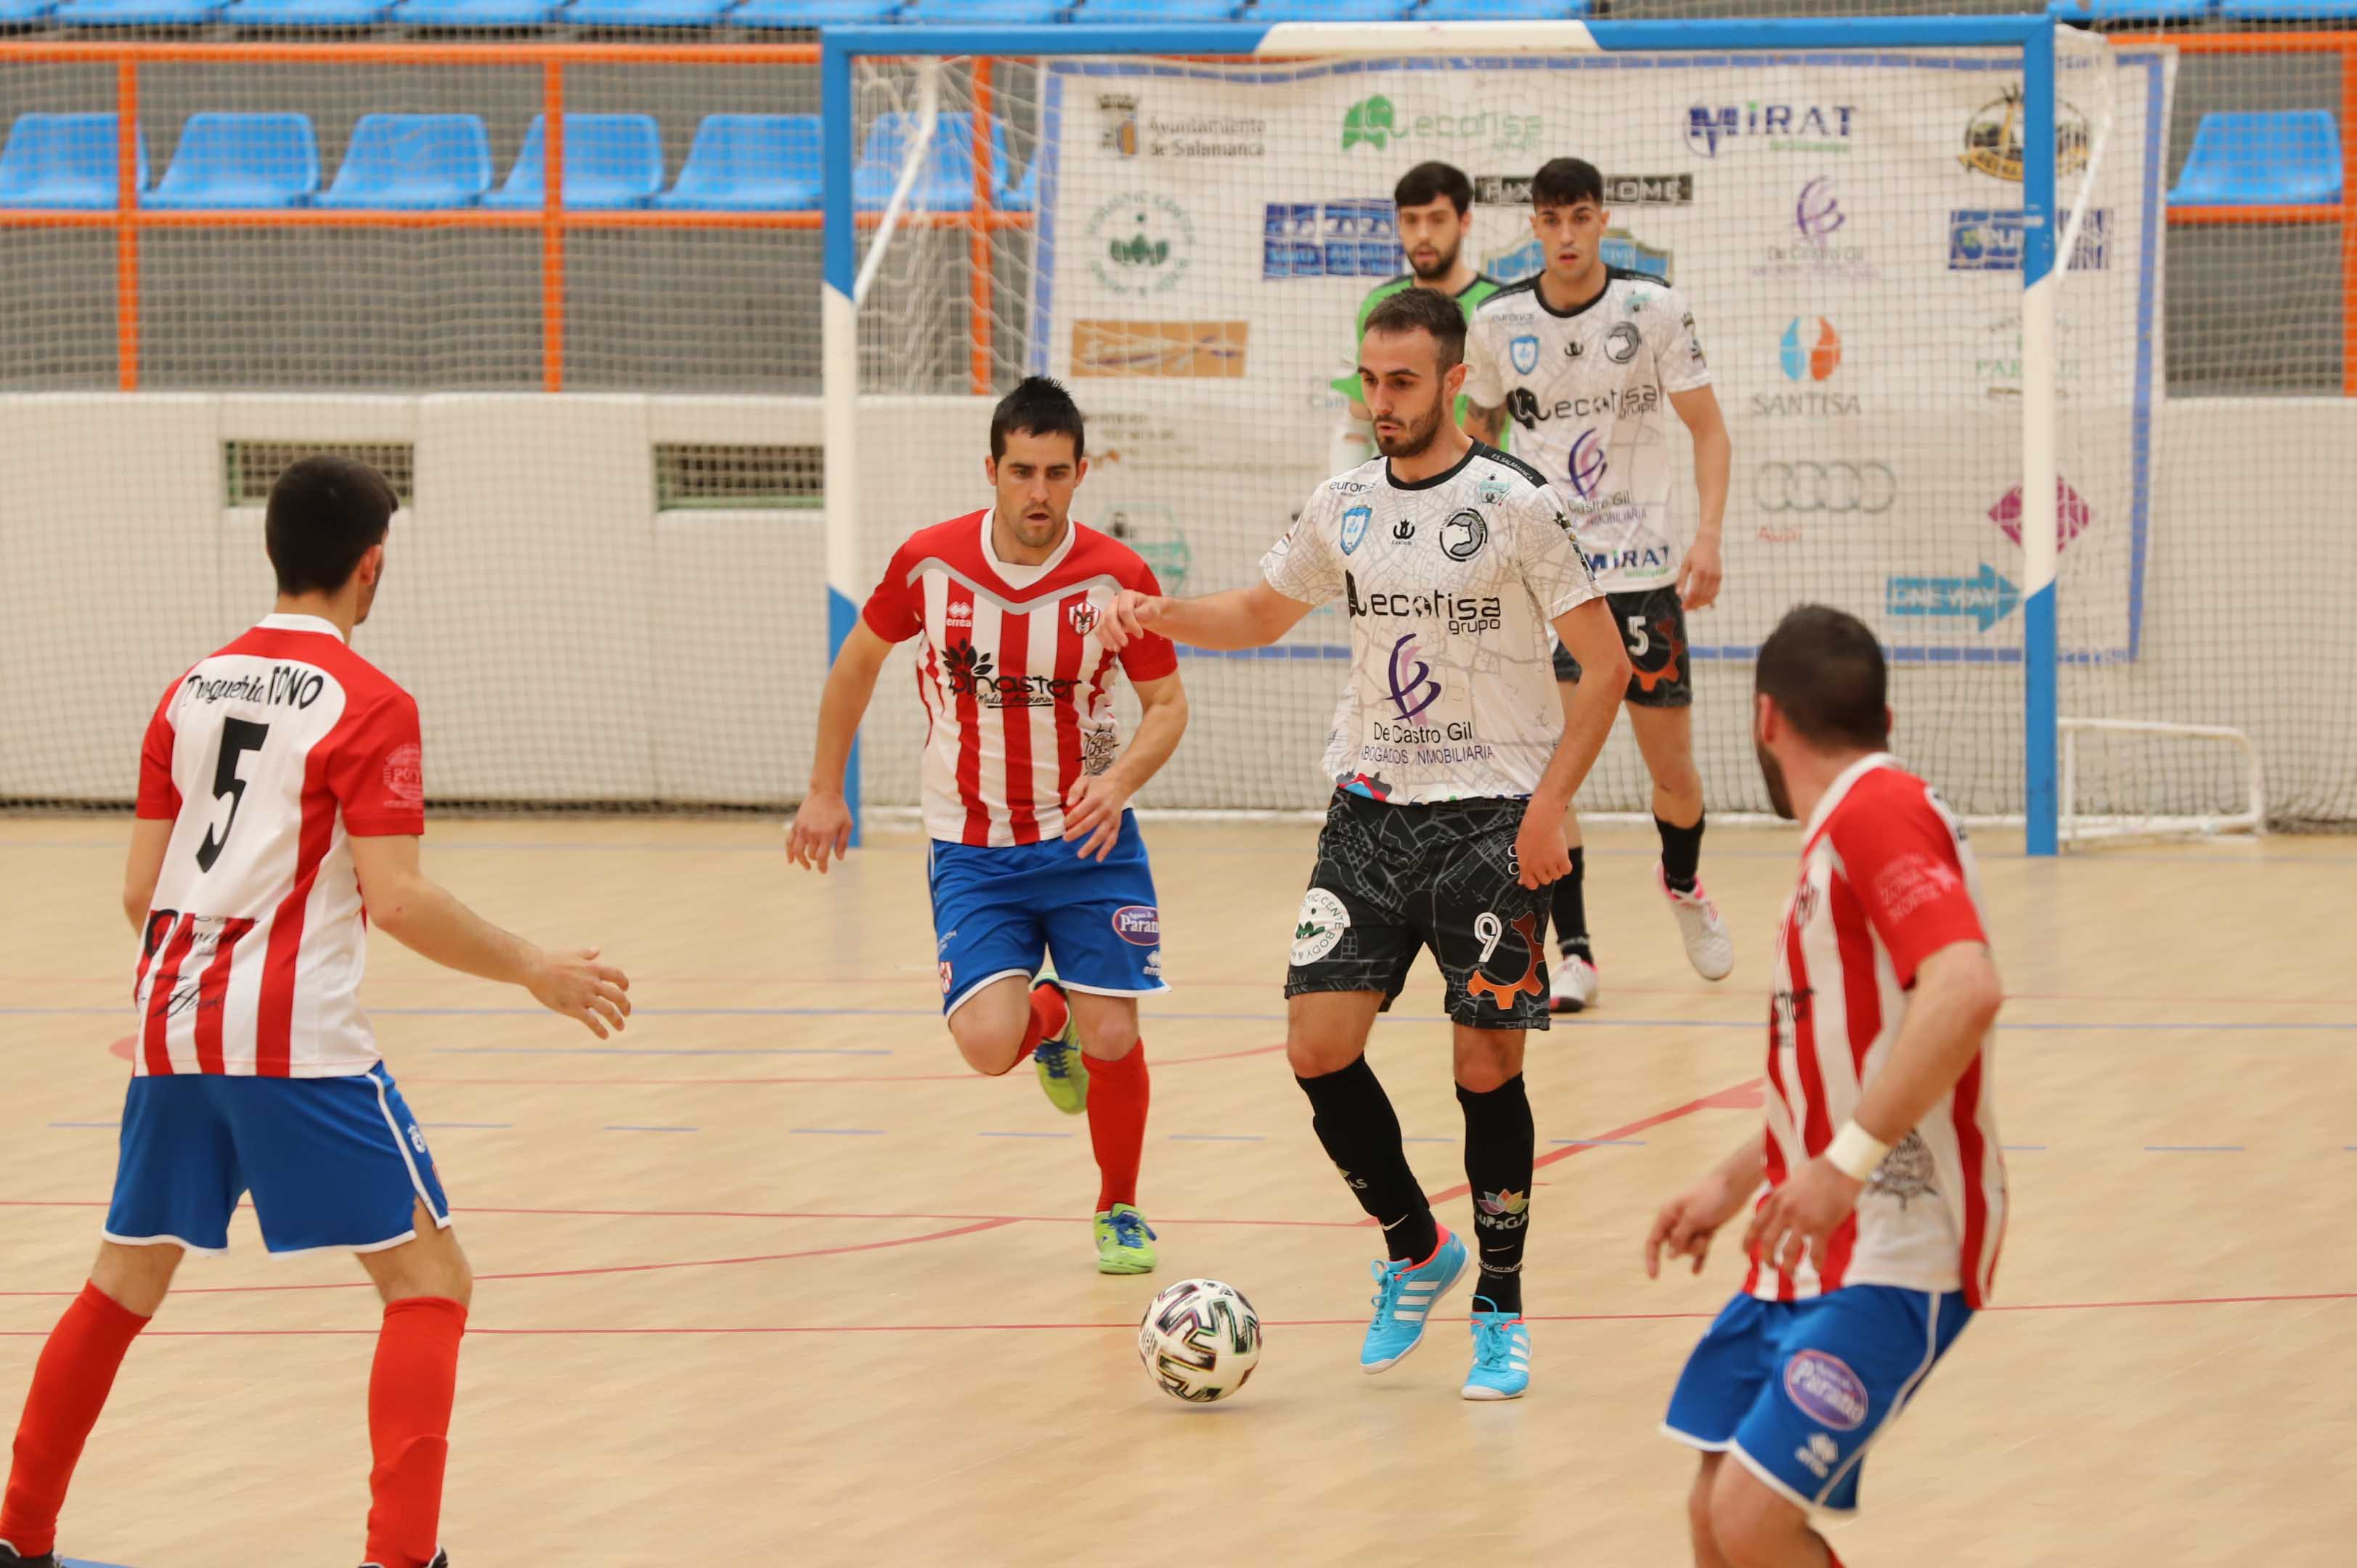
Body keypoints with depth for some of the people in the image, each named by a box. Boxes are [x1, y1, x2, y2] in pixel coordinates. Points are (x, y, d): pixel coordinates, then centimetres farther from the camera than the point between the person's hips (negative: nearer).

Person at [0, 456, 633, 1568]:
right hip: (298, 1037, -7)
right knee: (428, 1278, 0)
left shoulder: (193, 690, 11)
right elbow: (396, 901, -16)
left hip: (173, 1020, 7)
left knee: (126, 1278, 21)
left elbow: (141, 889, 14)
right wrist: (534, 973, -5)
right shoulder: (367, 705, -7)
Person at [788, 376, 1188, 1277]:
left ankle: (1120, 1211, 21)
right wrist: (824, 792, 10)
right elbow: (859, 659, 8)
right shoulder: (929, 562, -10)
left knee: (1112, 1040, -6)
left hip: (1087, 839, 0)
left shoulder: (1118, 578, -13)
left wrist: (1119, 781, -23)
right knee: (988, 1045, -17)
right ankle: (1047, 1019, 22)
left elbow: (1167, 704, -3)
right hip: (973, 853, 0)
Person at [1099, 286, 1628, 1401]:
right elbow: (1262, 613, 23)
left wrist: (1549, 805, -15)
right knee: (1319, 1044, -5)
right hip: (1370, 809, 4)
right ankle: (1415, 1253, 17)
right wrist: (1158, 613, 4)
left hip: (1492, 816, -4)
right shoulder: (1344, 507, 6)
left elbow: (1606, 664, -7)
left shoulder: (1516, 505, -8)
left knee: (1488, 1067, -2)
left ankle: (1501, 1309, 13)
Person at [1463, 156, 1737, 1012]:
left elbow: (1708, 429, -1)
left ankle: (1683, 885, 38)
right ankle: (1573, 952, -4)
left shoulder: (1653, 307, -5)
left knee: (1673, 767, 6)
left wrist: (1708, 535, -14)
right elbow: (1479, 428, 16)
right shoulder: (1497, 322, 0)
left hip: (1642, 565, 0)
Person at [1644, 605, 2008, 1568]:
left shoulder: (1879, 811, -14)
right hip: (1807, 1259, 10)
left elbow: (1965, 989, -30)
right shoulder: (1836, 837, 17)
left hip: (1893, 1261, -10)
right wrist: (1734, 1183, 26)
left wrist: (1847, 1162, -32)